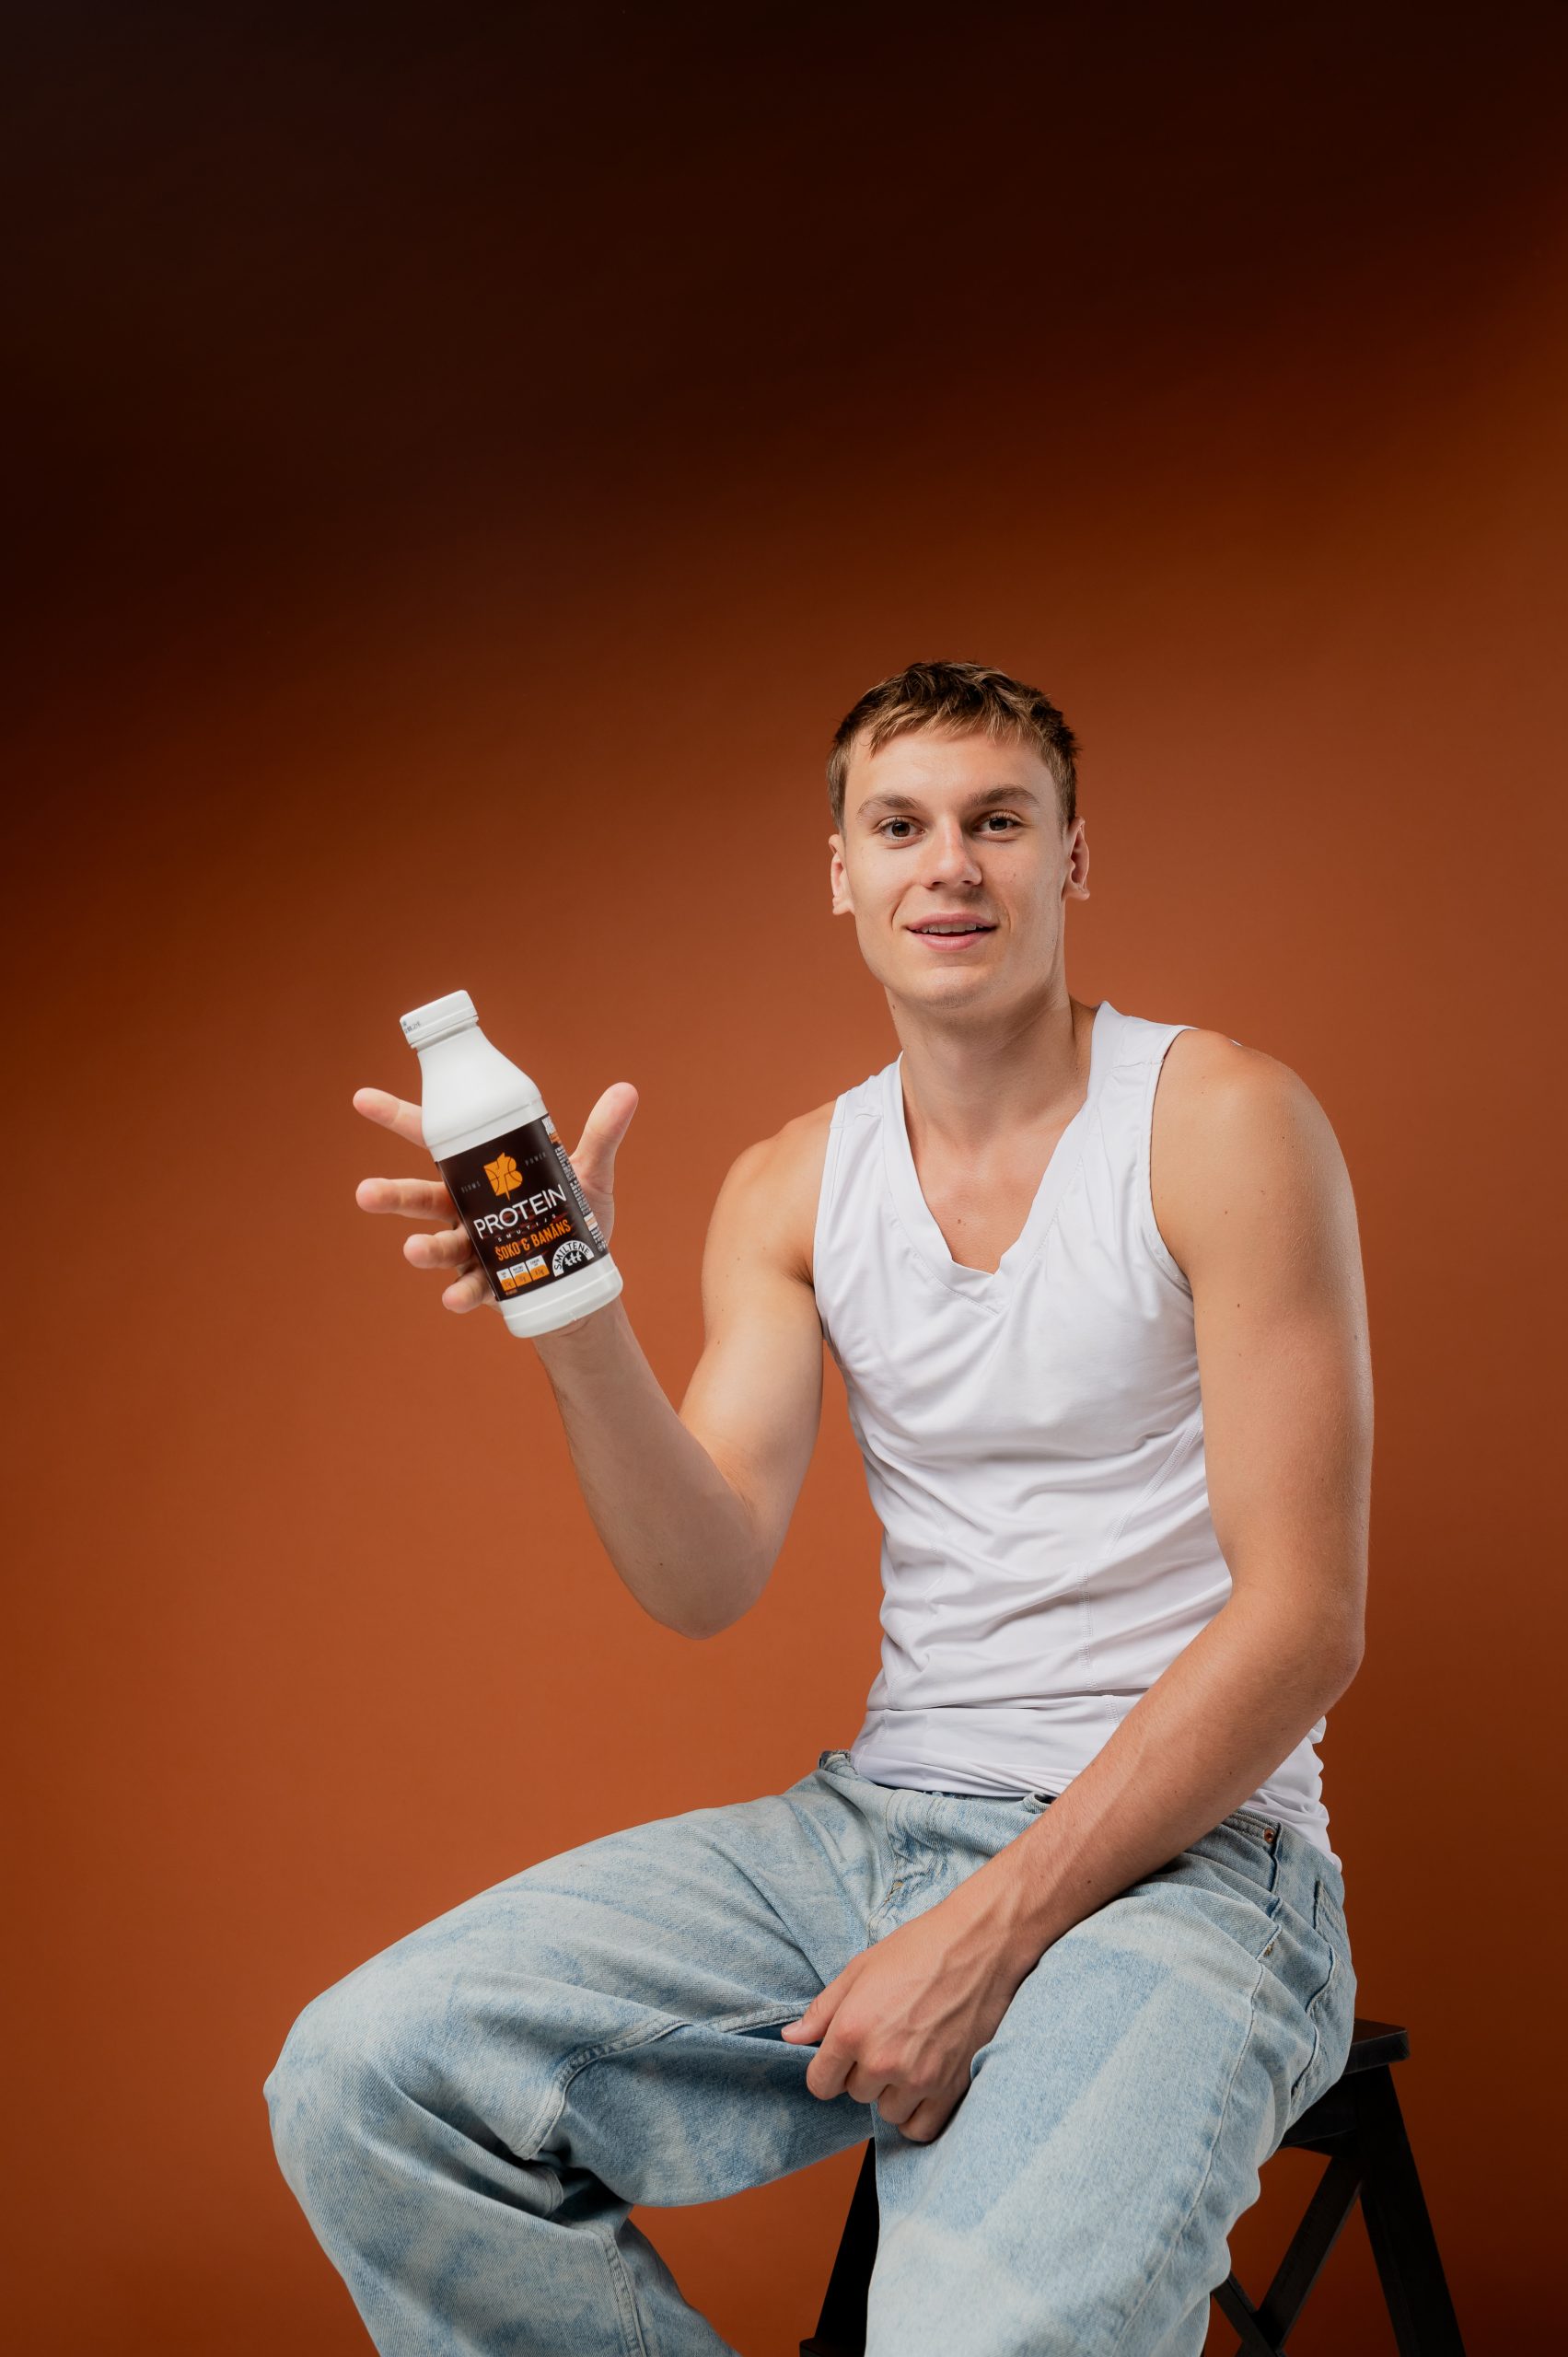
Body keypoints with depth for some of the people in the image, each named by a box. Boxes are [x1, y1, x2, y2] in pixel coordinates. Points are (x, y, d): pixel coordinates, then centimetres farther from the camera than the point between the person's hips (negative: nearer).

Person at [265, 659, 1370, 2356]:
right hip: (876, 1820, 5)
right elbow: (706, 1584, -1)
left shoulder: (1216, 1119, -6)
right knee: (359, 2079, -14)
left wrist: (992, 1931, -16)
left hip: (1178, 1851, -5)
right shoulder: (791, 1186, 9)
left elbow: (1303, 1616, -11)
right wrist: (575, 1326, -20)